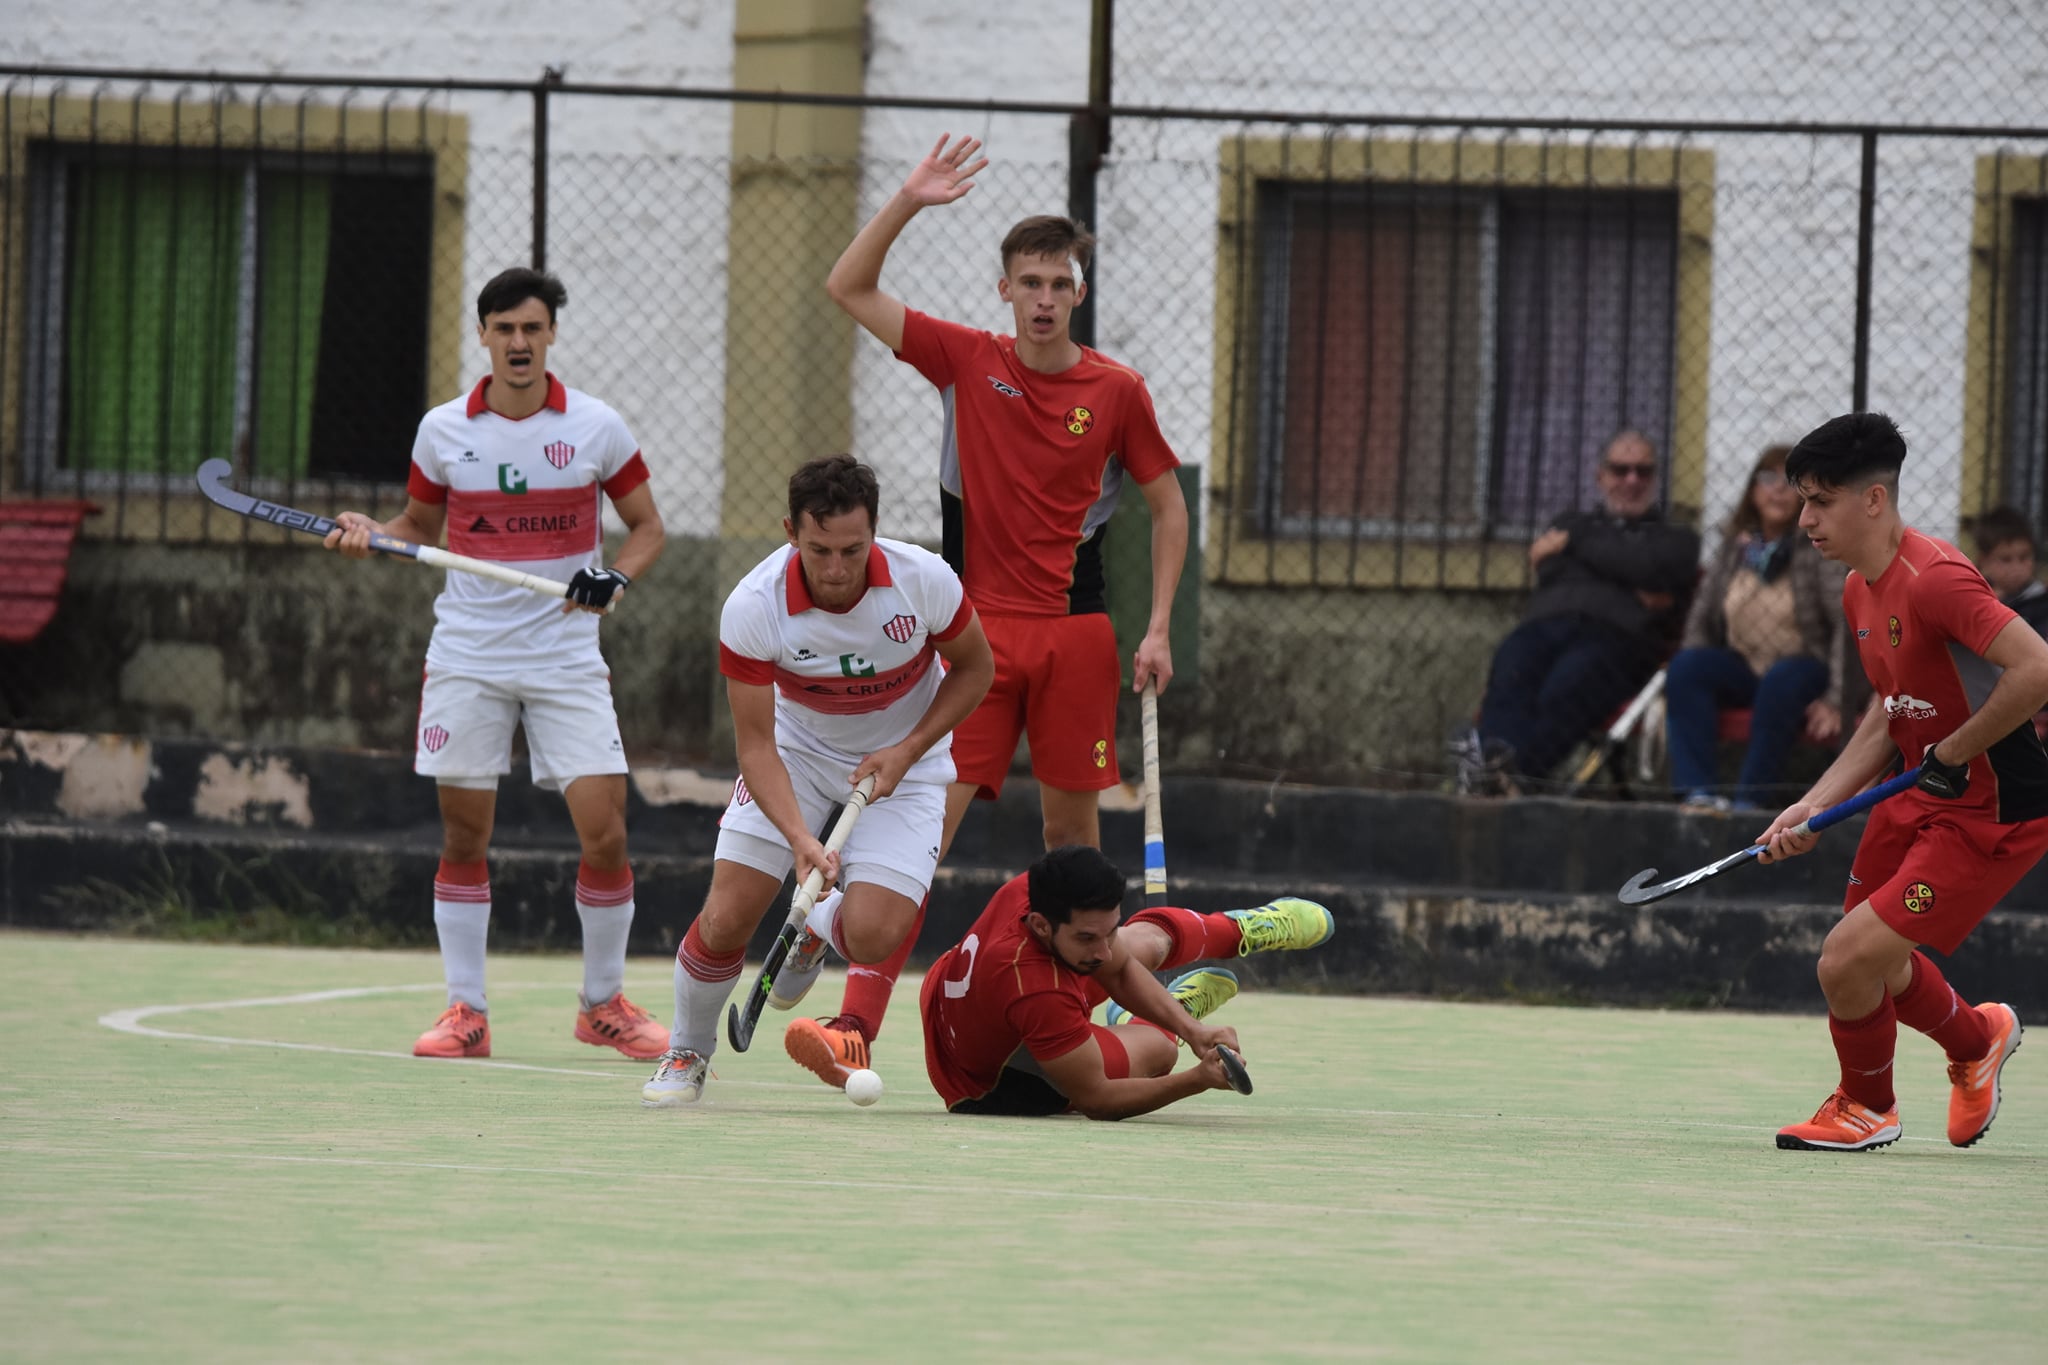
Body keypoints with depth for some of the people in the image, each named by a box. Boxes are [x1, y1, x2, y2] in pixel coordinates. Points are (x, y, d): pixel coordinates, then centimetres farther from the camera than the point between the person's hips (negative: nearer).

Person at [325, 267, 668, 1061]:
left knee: (604, 830, -8)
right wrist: (368, 535, -4)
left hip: (566, 659, -1)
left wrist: (618, 577, -12)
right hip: (467, 658, 1)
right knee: (463, 836, 1)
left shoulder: (597, 428, -2)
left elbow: (647, 527, 7)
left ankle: (604, 1004, 9)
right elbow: (420, 525, 16)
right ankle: (465, 1012, 11)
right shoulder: (443, 430, 2)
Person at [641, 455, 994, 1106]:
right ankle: (687, 1052, 19)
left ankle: (816, 921, 23)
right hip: (796, 751, 0)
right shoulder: (753, 608, -29)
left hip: (902, 760, 0)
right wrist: (800, 839, -37)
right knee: (726, 917, -12)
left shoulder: (924, 580, -26)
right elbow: (756, 744, -23)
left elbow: (975, 667, -6)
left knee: (871, 936, -17)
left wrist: (905, 752, -18)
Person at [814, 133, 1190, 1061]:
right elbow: (849, 289, 1)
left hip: (1075, 629, 1)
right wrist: (908, 204, -10)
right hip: (975, 628, -1)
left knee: (1071, 825, 6)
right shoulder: (967, 361, 2)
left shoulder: (1117, 393, 2)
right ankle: (859, 1016, -15)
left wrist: (1158, 628, 3)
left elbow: (1168, 506, 11)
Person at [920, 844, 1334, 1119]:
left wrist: (1192, 1029, -20)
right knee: (1157, 1046, 7)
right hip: (990, 1087, -6)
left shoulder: (1029, 890, -28)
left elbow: (1119, 968, -10)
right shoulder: (1040, 995, -50)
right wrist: (1197, 1081, -43)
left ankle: (1245, 929, 50)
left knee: (1144, 942, 18)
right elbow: (1094, 1099, -37)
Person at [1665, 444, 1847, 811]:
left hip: (1802, 669, -4)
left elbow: (1850, 625, -15)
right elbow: (1701, 616, 10)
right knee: (1686, 666, -26)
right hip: (1744, 668, 4)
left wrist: (1834, 699, -24)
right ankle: (1696, 791, -39)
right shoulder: (1734, 545, 9)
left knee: (1782, 681, -39)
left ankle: (1748, 799, -39)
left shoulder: (1819, 549, -7)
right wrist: (1693, 673, -7)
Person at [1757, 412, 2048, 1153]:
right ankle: (1977, 1038, 49)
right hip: (1920, 799, 9)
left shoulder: (1933, 579, -25)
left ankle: (1866, 1106, 18)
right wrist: (1813, 807, 7)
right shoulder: (1859, 590, 6)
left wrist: (1954, 754, -23)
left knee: (1847, 962, -12)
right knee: (1872, 961, 19)